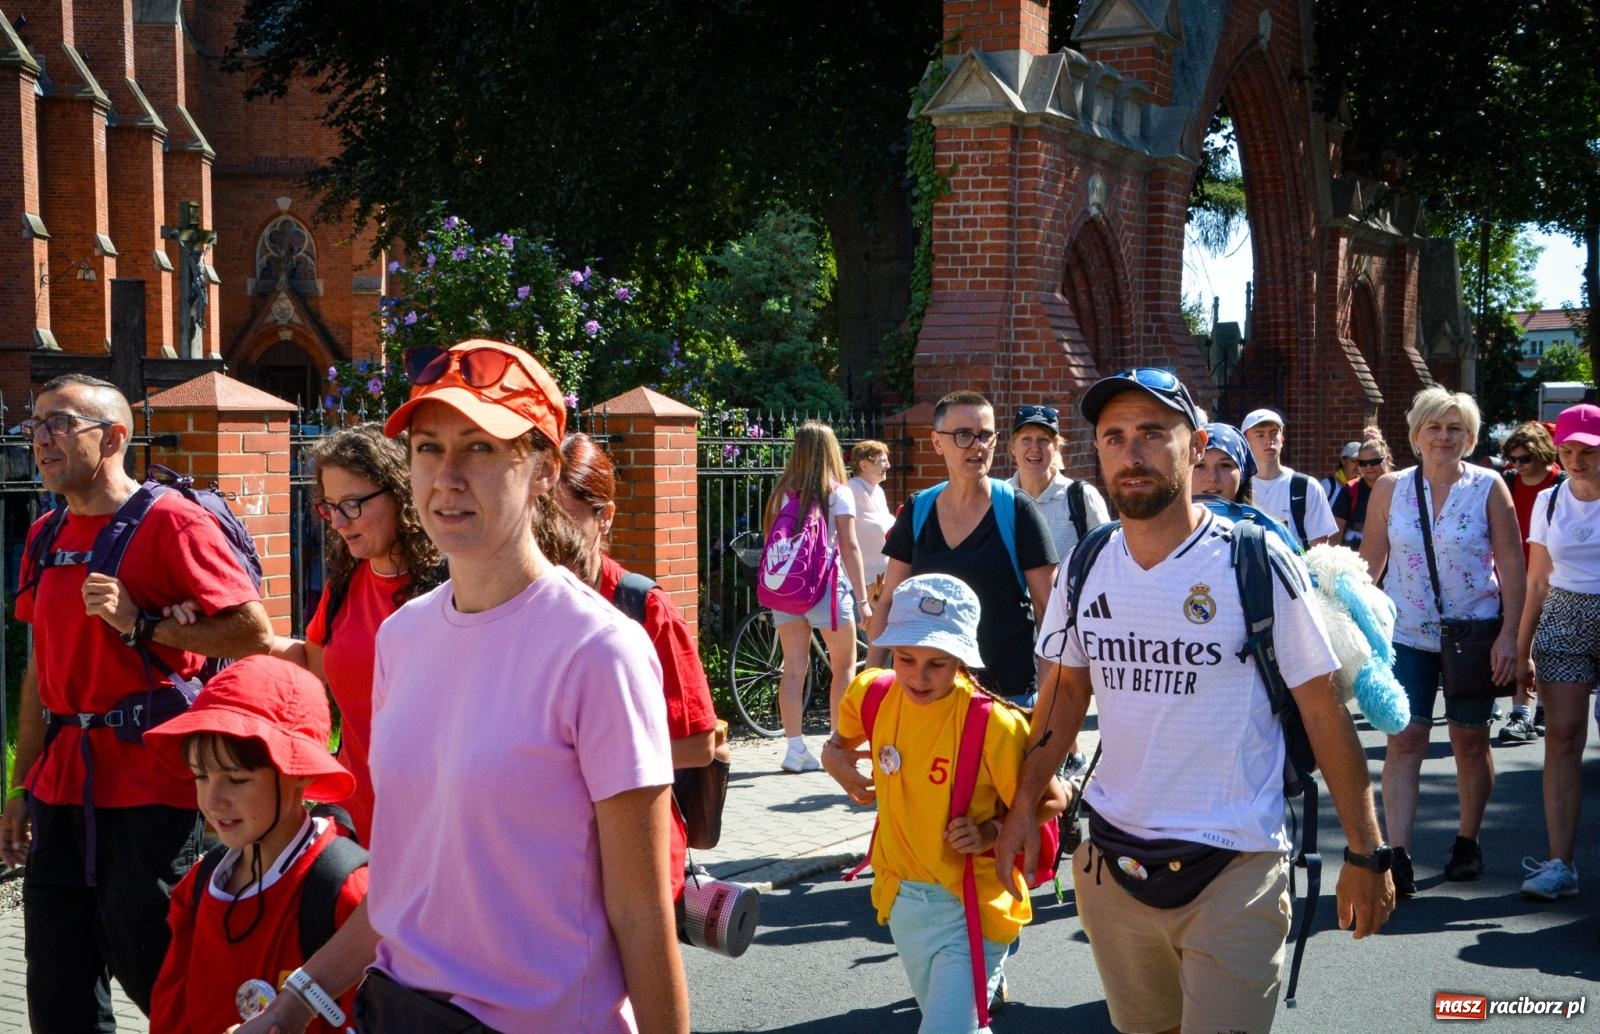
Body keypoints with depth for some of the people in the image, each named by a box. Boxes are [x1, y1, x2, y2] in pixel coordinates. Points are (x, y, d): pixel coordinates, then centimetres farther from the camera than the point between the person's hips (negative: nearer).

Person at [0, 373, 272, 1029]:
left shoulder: (168, 520, -8)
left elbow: (254, 635, -13)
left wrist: (141, 625, -18)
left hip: (150, 787, -7)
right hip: (64, 789, 7)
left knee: (151, 969, -1)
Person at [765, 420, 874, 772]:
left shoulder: (782, 492, 4)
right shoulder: (838, 493, -6)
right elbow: (850, 548, -8)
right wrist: (862, 598, -5)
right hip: (826, 585, -4)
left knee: (794, 667, 7)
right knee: (845, 665, 11)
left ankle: (795, 748, 6)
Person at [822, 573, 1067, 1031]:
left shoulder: (994, 725, -22)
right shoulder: (873, 694, -7)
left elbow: (1052, 801, -10)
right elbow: (842, 738, 15)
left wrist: (992, 833, -22)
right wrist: (834, 757, -5)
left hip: (970, 907, -6)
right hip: (902, 899, 6)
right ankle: (989, 980, 54)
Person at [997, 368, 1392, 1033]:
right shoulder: (1085, 570, 2)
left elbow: (1324, 711, -8)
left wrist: (1366, 854, -8)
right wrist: (1023, 806, 6)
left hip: (1234, 872, -5)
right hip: (1110, 865, 5)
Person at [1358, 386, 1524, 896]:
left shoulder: (1488, 487, -3)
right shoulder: (1390, 488, 1)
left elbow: (1511, 565, -4)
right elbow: (1370, 562, 7)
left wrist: (1509, 635, -10)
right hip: (1407, 635, 0)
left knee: (1470, 739, 10)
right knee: (1405, 739, -7)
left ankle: (1467, 843, 27)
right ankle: (1399, 855, -10)